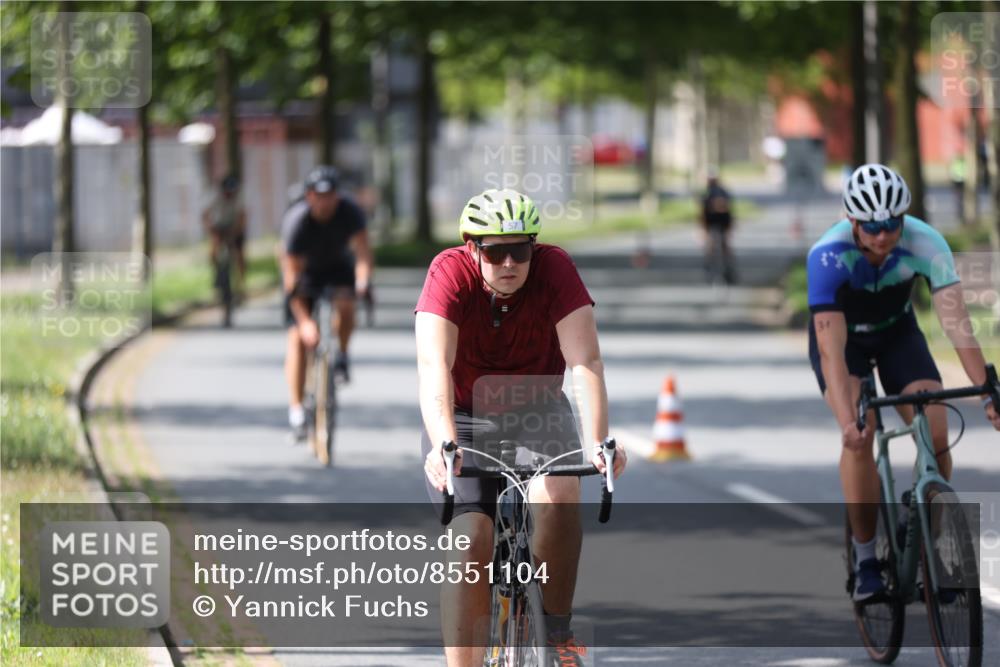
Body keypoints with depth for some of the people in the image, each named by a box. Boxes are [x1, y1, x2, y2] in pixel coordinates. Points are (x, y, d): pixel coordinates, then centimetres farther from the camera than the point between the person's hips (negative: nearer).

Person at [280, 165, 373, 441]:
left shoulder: (349, 212, -25)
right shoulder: (296, 222, -31)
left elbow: (362, 251, -32)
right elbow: (292, 276, -31)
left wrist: (363, 281, -54)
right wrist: (304, 321, -39)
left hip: (338, 264, 2)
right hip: (305, 269, -2)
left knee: (345, 304, -31)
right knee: (298, 337, -13)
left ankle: (341, 356, -2)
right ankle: (296, 410, -12)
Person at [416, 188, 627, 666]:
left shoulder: (554, 269, -21)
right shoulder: (450, 273, -23)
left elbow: (585, 360, -29)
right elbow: (434, 366, -35)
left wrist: (597, 442, -43)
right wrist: (443, 443, -51)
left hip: (537, 412, 0)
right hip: (465, 418, 0)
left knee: (558, 493, -29)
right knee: (470, 546, -16)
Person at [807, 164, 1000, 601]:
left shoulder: (926, 244, -31)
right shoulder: (828, 256, -37)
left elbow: (957, 323, -34)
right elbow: (832, 349, -41)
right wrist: (848, 421, -52)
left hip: (897, 333, 2)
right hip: (843, 336, -2)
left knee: (937, 437, -15)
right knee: (859, 438, -26)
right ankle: (865, 560, -13)